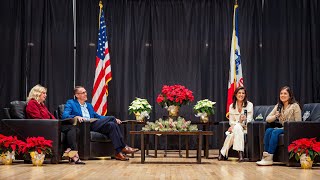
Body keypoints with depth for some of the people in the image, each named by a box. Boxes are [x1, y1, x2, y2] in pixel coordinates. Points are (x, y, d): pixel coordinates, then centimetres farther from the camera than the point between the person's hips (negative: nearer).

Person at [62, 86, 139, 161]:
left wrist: (114, 119, 11)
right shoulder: (70, 103, 11)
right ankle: (123, 147, -22)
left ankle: (119, 152, -29)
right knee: (111, 118, -22)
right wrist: (76, 117, -26)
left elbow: (97, 116, 26)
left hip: (93, 125, 7)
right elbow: (64, 115, -5)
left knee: (112, 125, -25)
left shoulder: (89, 105, 31)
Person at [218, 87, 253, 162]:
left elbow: (249, 120, -7)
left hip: (245, 128, -2)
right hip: (235, 127, 2)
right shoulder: (232, 106, 8)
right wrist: (233, 126, -17)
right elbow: (231, 121, 7)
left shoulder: (249, 105, -1)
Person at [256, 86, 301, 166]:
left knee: (275, 132, -31)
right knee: (268, 130, -24)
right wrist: (275, 116, -10)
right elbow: (267, 119, 9)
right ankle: (265, 155, -30)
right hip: (282, 128, 6)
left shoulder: (295, 106, -4)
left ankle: (269, 158, -33)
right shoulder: (278, 106, 14)